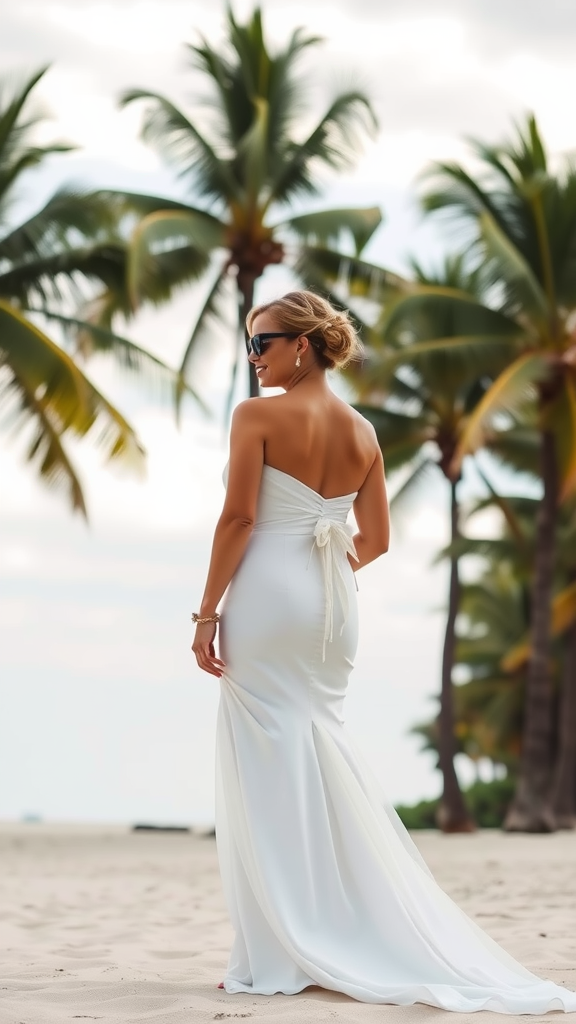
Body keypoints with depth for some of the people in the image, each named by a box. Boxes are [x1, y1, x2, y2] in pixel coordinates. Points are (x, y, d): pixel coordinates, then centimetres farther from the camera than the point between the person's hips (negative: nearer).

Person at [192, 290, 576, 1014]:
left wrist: (208, 612, -10)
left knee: (270, 766, -3)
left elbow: (238, 518, -13)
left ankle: (278, 958, -1)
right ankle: (360, 938, 16)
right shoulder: (362, 431, 10)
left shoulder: (258, 416, -7)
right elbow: (375, 539, 12)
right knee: (322, 755, 14)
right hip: (334, 604, 6)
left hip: (266, 598, -6)